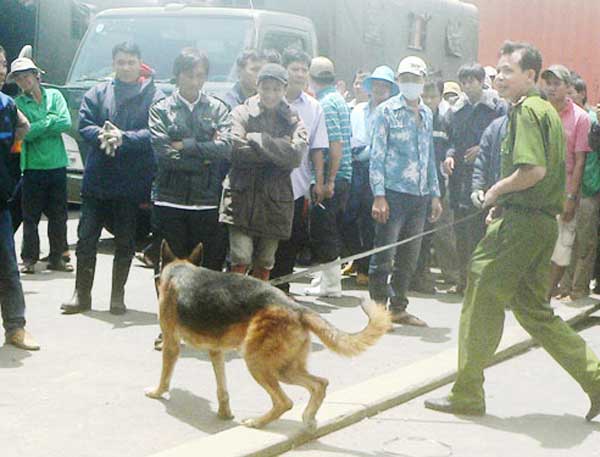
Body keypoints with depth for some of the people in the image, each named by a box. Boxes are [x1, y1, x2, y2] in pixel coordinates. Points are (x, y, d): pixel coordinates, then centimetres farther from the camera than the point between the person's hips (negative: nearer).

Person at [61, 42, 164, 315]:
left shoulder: (153, 96, -1)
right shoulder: (97, 94, 8)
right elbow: (84, 126, -1)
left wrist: (123, 138, -24)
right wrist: (103, 136, -21)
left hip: (132, 183, -2)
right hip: (96, 180, 2)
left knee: (125, 241, 8)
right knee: (86, 238, 4)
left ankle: (117, 296, 21)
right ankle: (81, 294, 14)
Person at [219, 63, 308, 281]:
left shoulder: (293, 120, 8)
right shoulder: (242, 113, 2)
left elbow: (297, 155, -10)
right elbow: (237, 151, -13)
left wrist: (258, 139, -11)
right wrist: (278, 150, -10)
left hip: (275, 199, 3)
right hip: (242, 195, -3)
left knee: (264, 263, 10)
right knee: (241, 259, -12)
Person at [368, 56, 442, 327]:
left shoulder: (427, 114, 15)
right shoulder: (387, 111, -2)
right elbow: (377, 155, -6)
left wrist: (435, 195, 14)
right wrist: (379, 195, -14)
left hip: (420, 195, 6)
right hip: (394, 193, -6)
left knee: (409, 258, 10)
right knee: (384, 255, -4)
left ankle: (398, 309, 20)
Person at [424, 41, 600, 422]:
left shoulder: (527, 109, -12)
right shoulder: (545, 109, 19)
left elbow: (535, 170, -25)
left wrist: (497, 191, -9)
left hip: (523, 220, -10)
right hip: (543, 219, 10)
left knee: (483, 293, -2)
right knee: (532, 308, 15)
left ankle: (467, 394, 4)